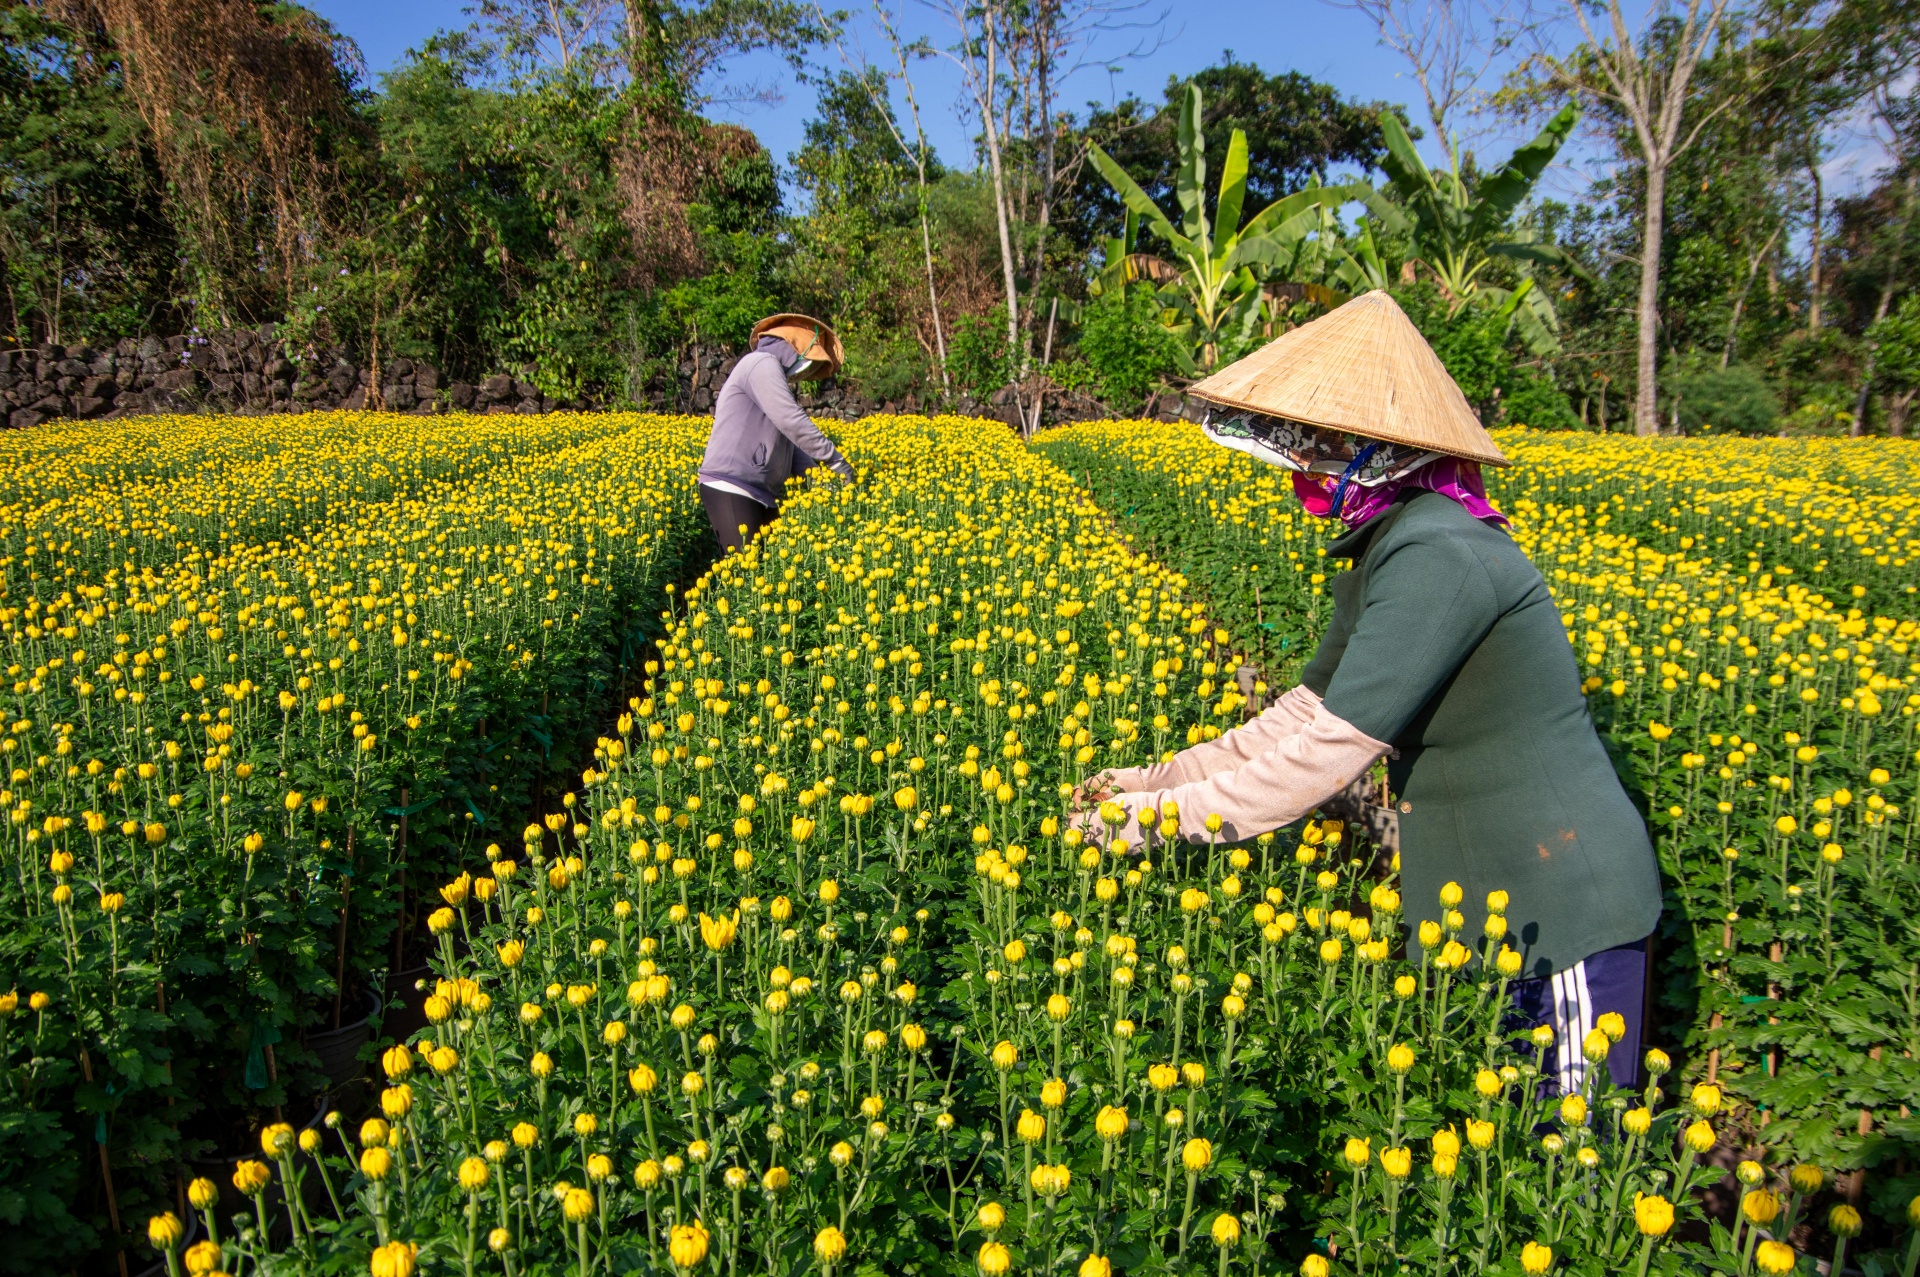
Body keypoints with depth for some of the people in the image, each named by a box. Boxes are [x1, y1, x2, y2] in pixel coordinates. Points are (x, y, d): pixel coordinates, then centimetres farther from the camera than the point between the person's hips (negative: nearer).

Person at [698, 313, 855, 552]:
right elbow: (791, 421, -16)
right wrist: (834, 459, -10)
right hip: (730, 491, -10)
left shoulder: (771, 373, 24)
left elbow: (788, 445, 17)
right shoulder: (762, 363, -6)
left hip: (761, 496, 10)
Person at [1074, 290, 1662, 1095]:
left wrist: (1167, 815, -17)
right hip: (1485, 902, 9)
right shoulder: (1384, 551, 7)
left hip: (1563, 906, -9)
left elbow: (1331, 755, -26)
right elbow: (1305, 716, 10)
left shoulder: (1438, 556, -25)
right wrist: (1158, 779, 5)